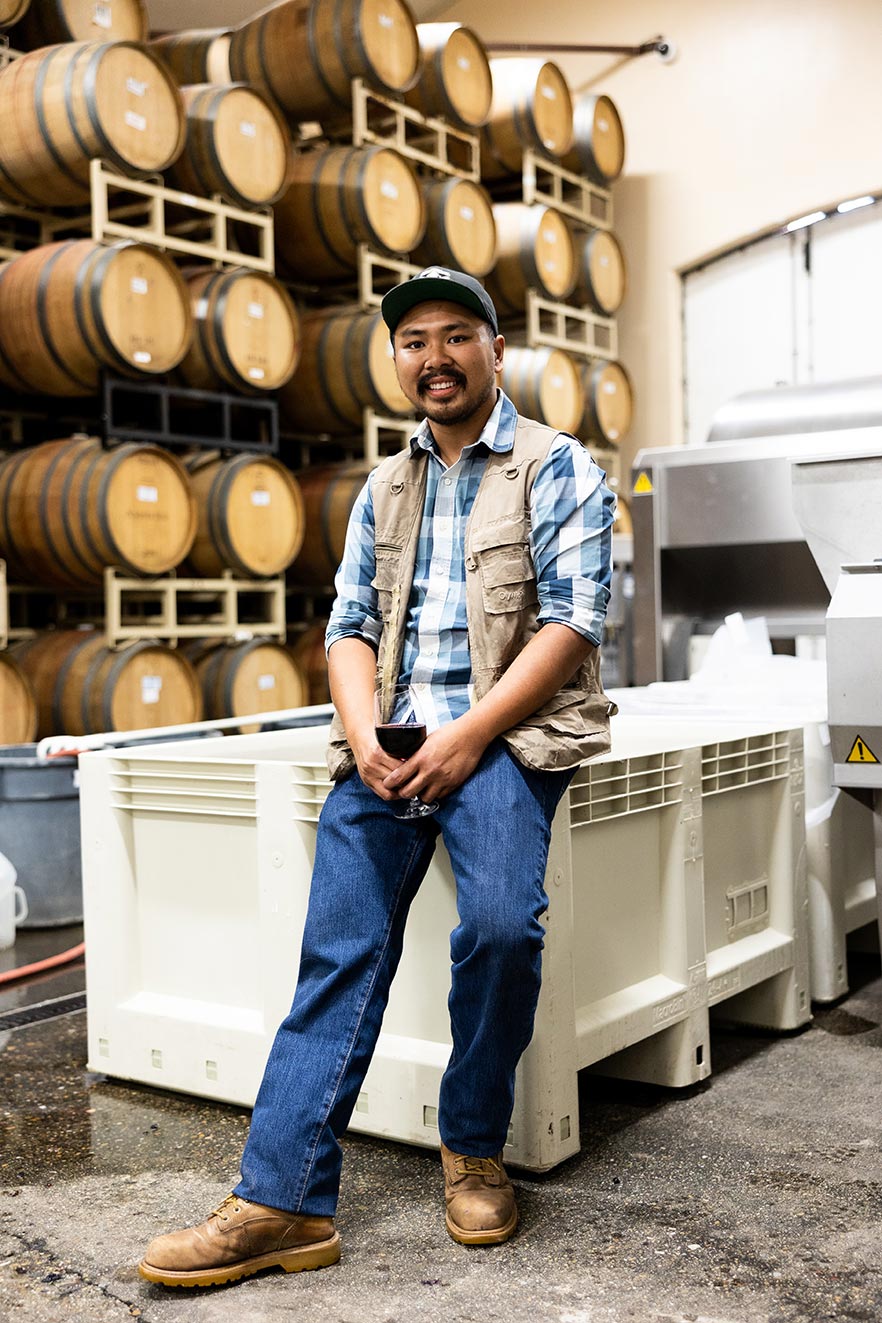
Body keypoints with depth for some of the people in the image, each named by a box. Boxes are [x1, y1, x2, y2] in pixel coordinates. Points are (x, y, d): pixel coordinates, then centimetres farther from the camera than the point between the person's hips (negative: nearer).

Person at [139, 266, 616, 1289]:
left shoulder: (557, 467, 5)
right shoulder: (383, 488, 21)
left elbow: (574, 620, -5)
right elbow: (350, 622, 15)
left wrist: (471, 735, -16)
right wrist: (363, 730, -6)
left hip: (508, 726, -4)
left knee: (500, 923, -27)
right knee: (339, 949, -11)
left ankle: (474, 1148, -3)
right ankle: (284, 1202, -11)